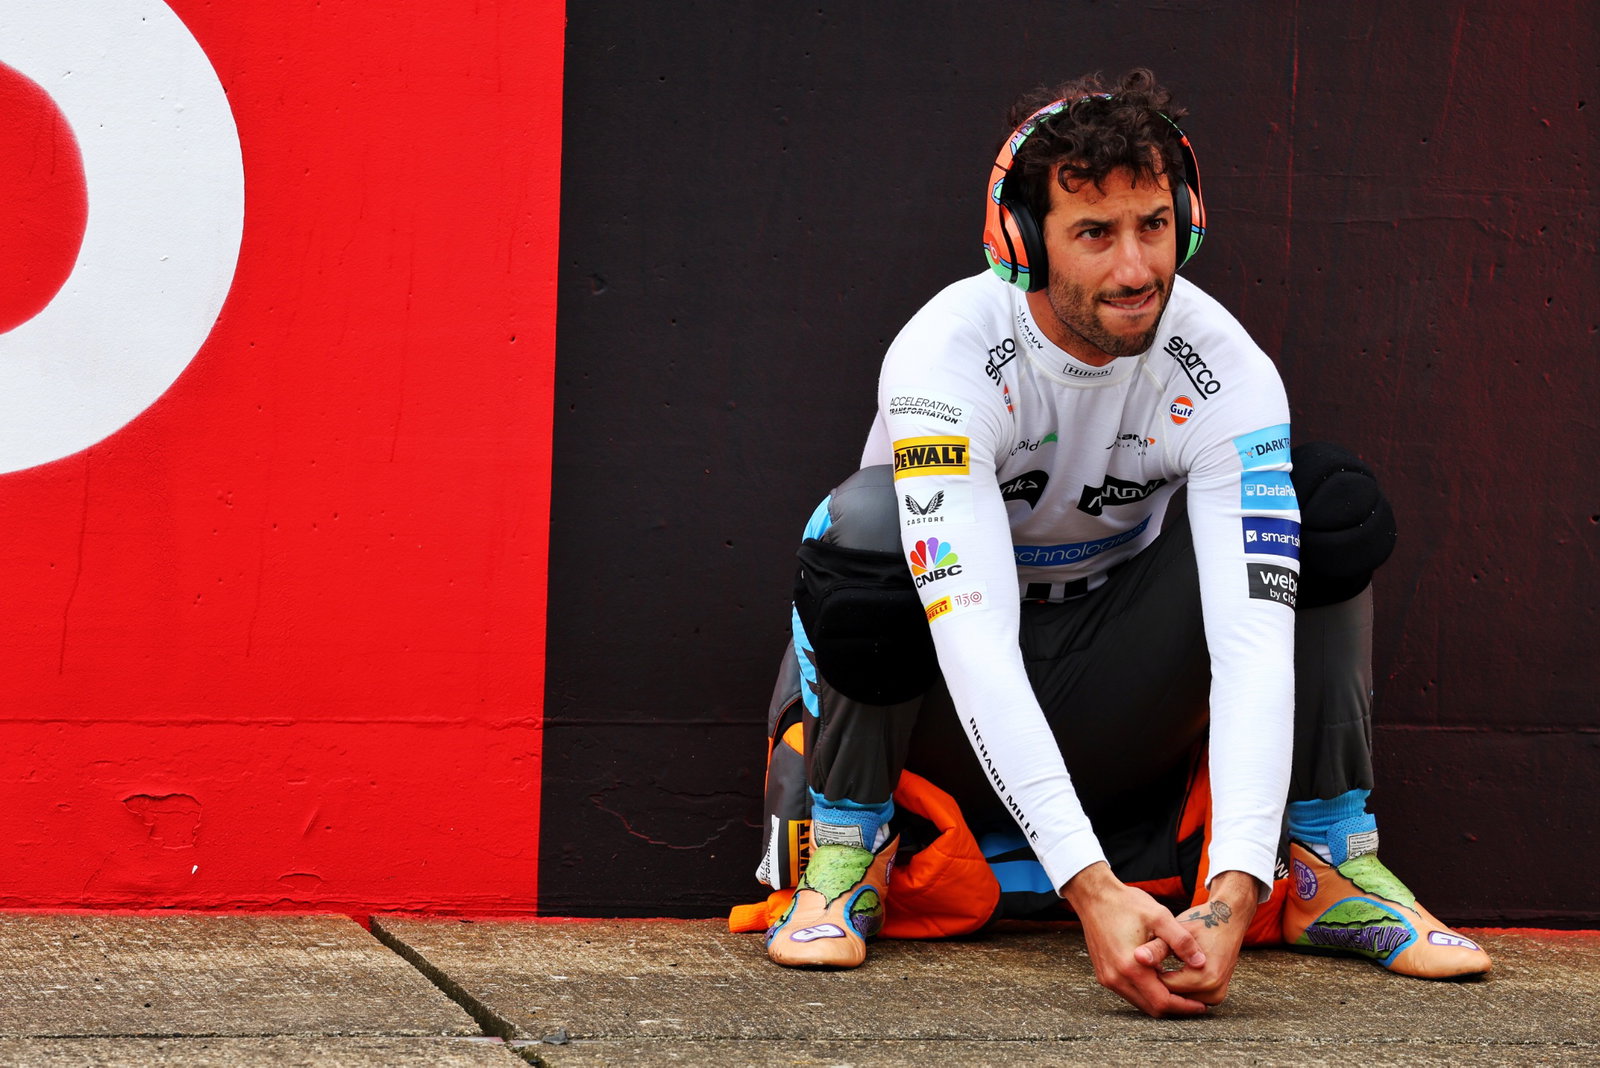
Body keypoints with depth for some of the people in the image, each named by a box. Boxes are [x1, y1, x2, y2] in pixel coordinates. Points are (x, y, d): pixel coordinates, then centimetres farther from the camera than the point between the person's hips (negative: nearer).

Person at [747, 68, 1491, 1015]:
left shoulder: (1223, 366, -19)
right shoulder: (950, 352, -27)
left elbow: (1256, 637, -28)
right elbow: (975, 644, -36)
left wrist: (1235, 894, -42)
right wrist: (1091, 890, -46)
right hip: (954, 718, -3)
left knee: (1338, 506, -17)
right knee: (868, 523, -34)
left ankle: (1331, 870, -8)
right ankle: (847, 851, -13)